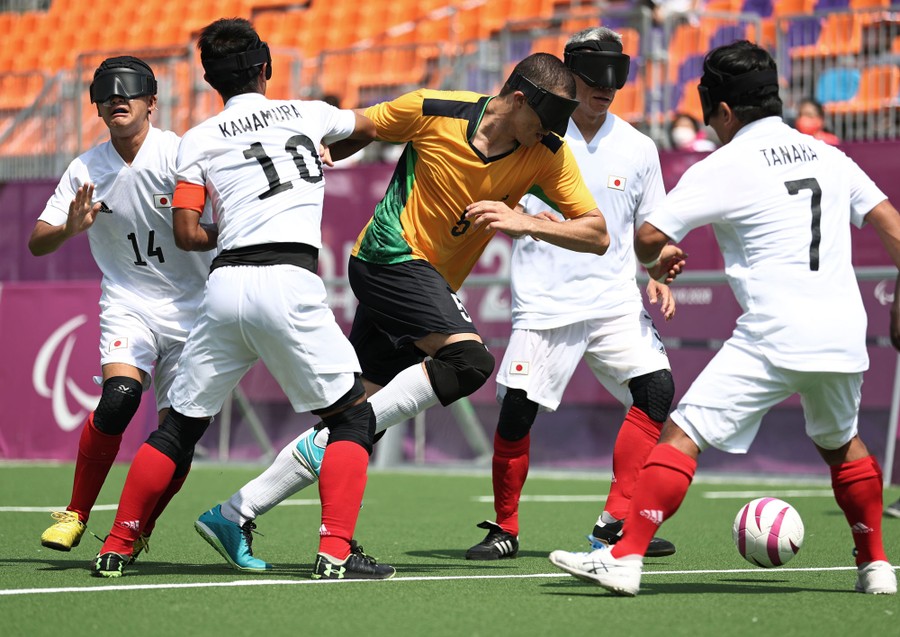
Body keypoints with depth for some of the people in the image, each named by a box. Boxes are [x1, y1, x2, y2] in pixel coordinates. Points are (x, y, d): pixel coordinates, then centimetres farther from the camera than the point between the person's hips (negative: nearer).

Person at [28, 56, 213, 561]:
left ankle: (138, 530, 19)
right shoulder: (85, 171, -1)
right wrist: (69, 228, -23)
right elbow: (37, 243, -2)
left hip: (192, 307, -1)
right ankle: (76, 514, -7)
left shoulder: (178, 154, -11)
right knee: (119, 397, -24)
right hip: (128, 304, 1)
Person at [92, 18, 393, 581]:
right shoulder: (308, 113, 16)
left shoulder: (199, 140, 13)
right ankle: (336, 552, -10)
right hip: (289, 278, -2)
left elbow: (187, 234, 6)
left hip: (225, 283, 2)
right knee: (354, 418, 5)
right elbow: (369, 128, 38)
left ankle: (117, 547, 18)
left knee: (181, 425, 15)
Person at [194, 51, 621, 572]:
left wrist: (522, 222, -21)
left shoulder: (548, 153, -5)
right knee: (470, 359, -27)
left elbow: (597, 234, -8)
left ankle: (234, 515, 10)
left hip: (432, 288, 6)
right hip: (393, 256, -6)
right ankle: (332, 440, -18)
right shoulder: (433, 111, -13)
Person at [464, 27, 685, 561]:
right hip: (545, 301, -2)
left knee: (656, 389, -15)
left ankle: (617, 522, -8)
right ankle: (505, 528, 11)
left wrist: (657, 277, -1)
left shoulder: (638, 149, 6)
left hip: (616, 300, 3)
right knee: (517, 409, -9)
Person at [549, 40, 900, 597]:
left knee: (683, 435, -5)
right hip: (843, 335, 6)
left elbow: (649, 238, -4)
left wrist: (657, 258, 19)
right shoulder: (826, 155, 15)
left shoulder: (725, 167, -2)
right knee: (841, 443, 28)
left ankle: (625, 558, -12)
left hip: (773, 337, -6)